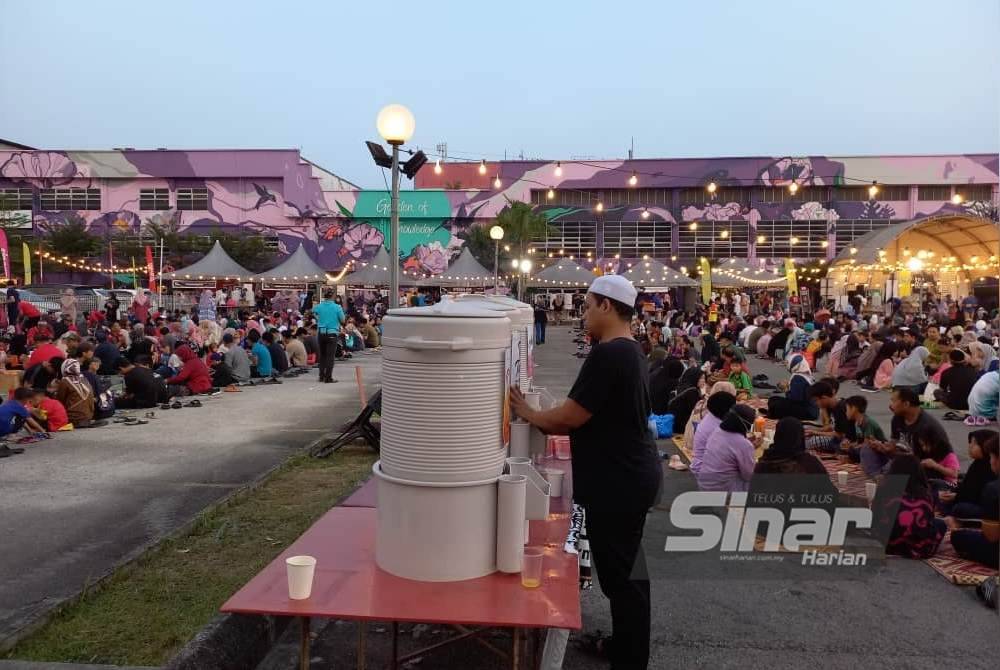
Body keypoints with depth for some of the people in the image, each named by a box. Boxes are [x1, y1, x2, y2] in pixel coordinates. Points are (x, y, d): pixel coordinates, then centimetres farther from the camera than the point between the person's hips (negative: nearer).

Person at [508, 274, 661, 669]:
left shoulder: (608, 355, -22)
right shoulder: (628, 351, 10)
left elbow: (572, 416, -20)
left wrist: (529, 415, -3)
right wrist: (545, 423, 11)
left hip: (617, 480, -10)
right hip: (629, 474, 10)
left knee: (619, 573, 3)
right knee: (625, 568, 21)